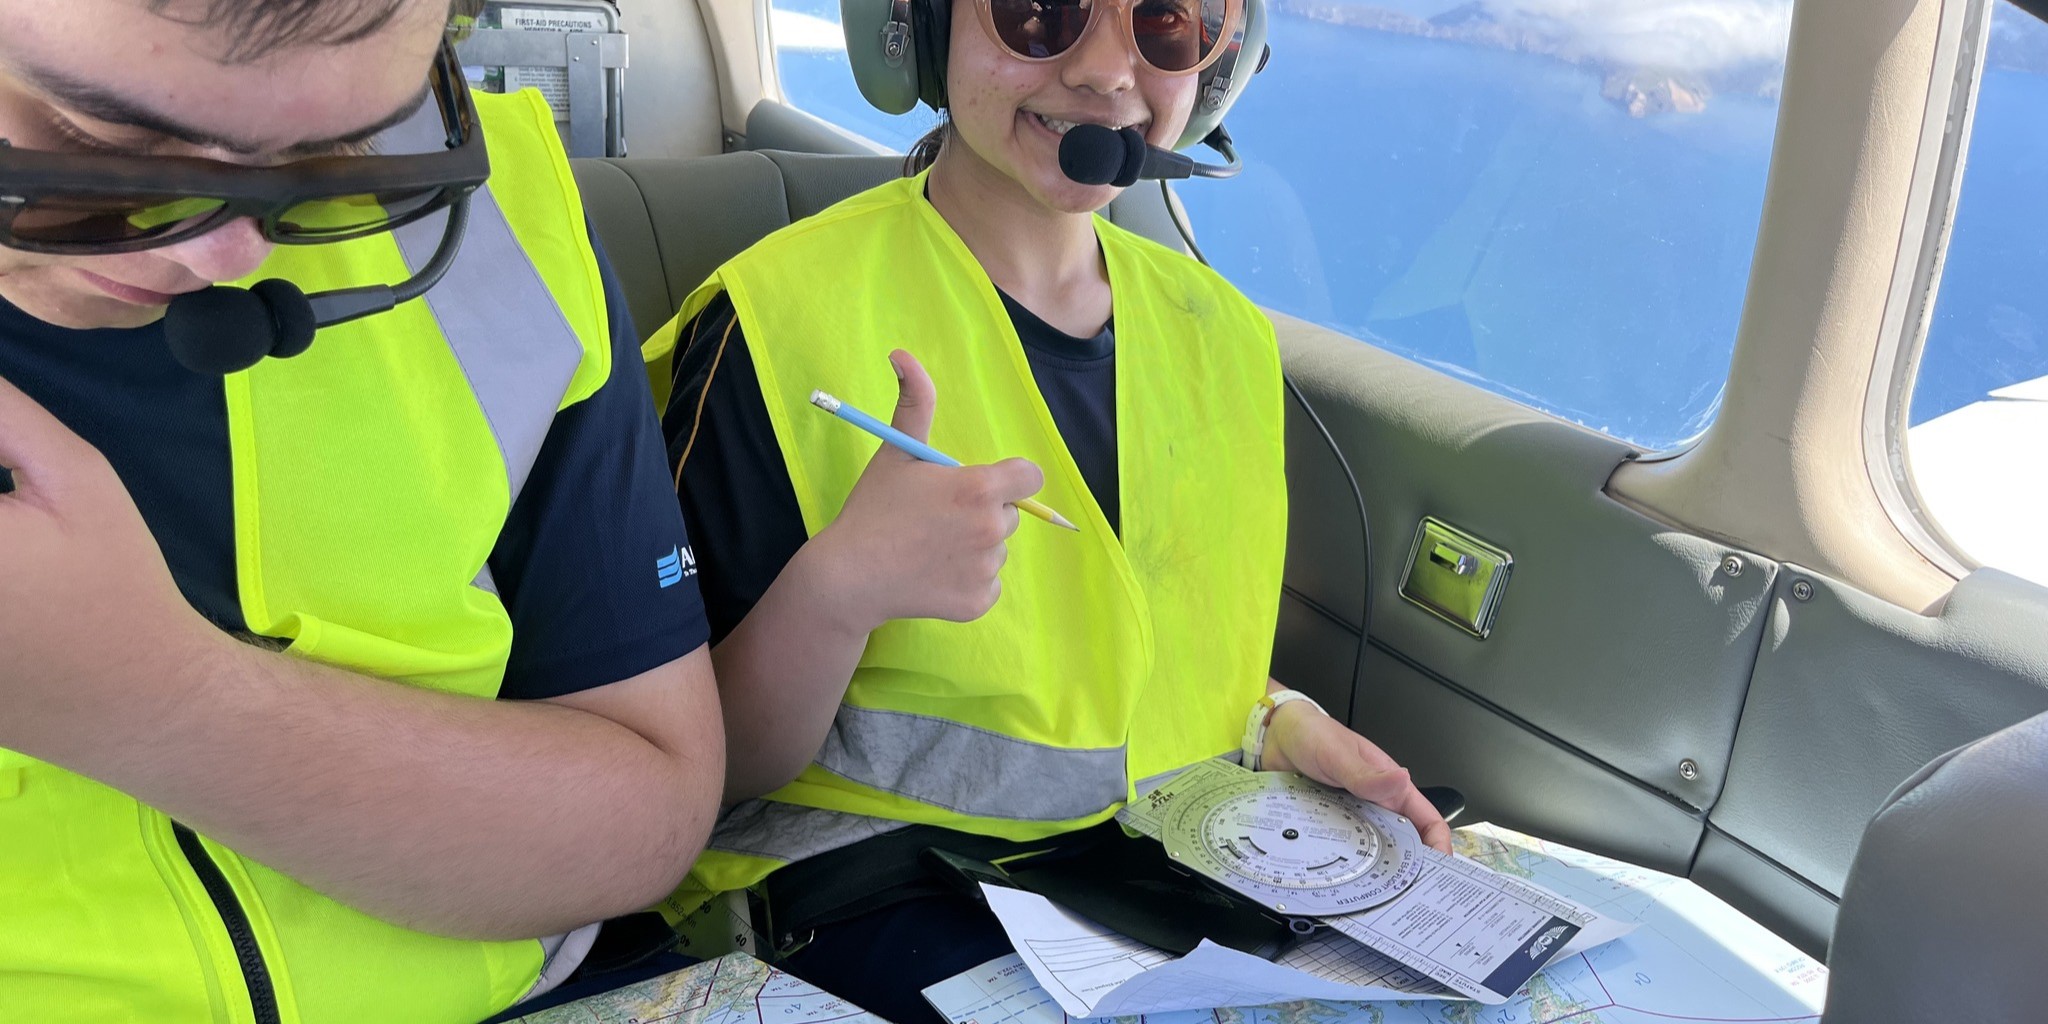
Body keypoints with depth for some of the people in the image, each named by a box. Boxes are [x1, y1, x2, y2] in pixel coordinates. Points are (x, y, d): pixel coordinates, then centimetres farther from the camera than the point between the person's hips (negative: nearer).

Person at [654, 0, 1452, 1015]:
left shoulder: (1221, 331, 7)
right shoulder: (783, 319, -11)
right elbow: (710, 769, -9)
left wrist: (1278, 722, -2)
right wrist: (839, 587, -27)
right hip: (880, 883, -5)